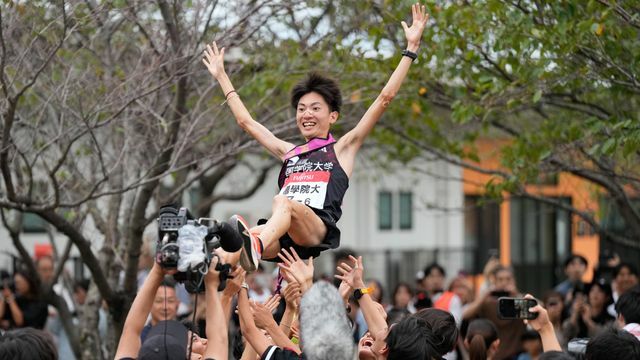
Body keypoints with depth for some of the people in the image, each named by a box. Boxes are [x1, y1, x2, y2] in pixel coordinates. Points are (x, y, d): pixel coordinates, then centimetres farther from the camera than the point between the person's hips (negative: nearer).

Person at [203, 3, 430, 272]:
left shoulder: (342, 148, 20)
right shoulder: (289, 153, 33)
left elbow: (385, 99, 15)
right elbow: (246, 121, 43)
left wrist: (411, 48, 14)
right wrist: (221, 76, 49)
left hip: (319, 230, -5)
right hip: (282, 235, 5)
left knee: (283, 202, -39)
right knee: (247, 239, -31)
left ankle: (254, 248, -68)